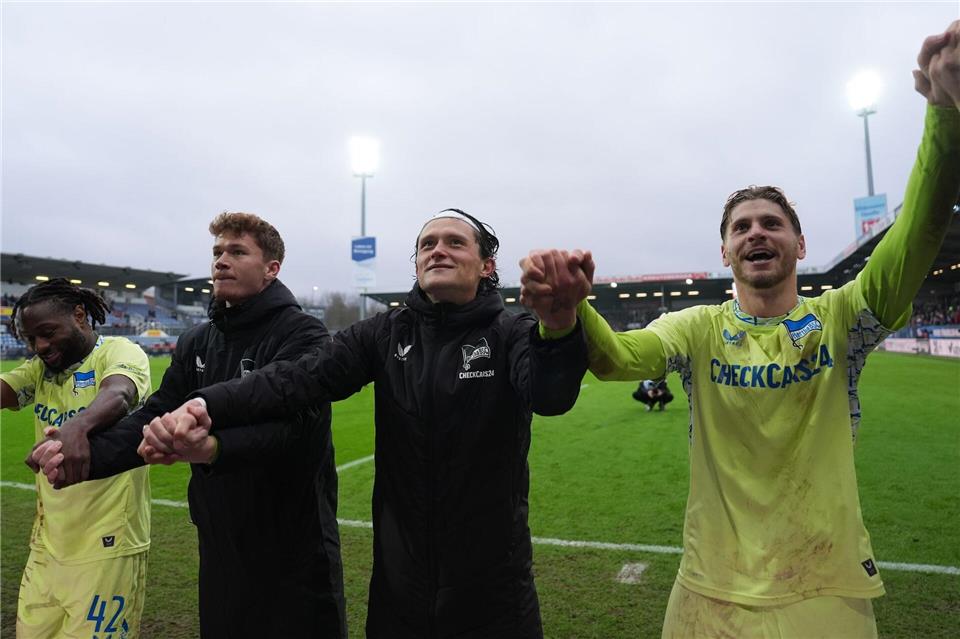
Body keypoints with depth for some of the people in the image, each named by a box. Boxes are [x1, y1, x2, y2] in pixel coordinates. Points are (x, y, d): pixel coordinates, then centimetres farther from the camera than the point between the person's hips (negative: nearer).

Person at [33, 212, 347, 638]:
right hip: (219, 546, 6)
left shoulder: (302, 335, -14)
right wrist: (88, 455, -17)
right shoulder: (197, 343, 9)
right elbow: (154, 417, 1)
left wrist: (212, 448, -44)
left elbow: (294, 424, -28)